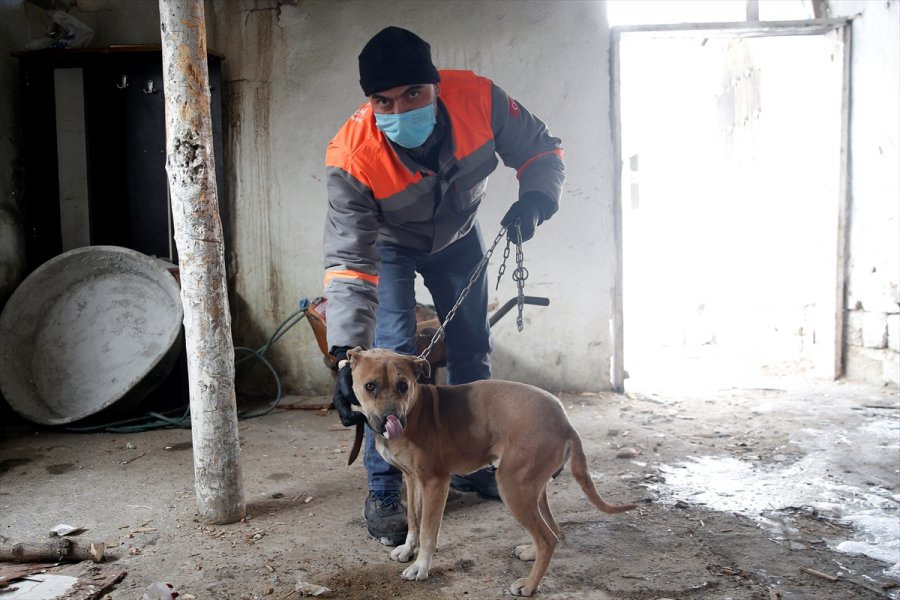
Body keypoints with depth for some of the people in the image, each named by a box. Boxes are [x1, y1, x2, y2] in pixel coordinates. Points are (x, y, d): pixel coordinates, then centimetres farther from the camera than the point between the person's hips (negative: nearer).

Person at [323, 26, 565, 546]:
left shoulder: (477, 98, -33)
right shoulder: (352, 158, -39)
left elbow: (541, 150, -17)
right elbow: (350, 263, -39)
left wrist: (535, 200, -39)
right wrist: (347, 355, -49)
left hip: (458, 235, 4)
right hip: (389, 246, -3)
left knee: (473, 351, 10)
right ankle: (384, 492, 1)